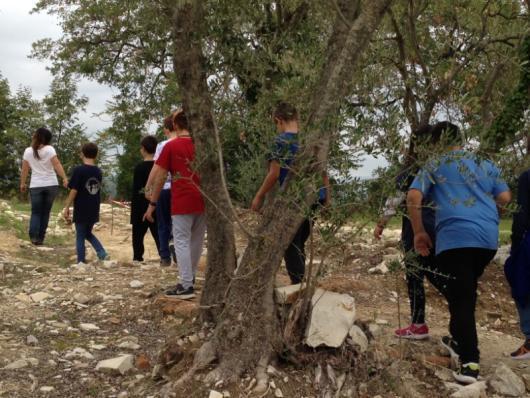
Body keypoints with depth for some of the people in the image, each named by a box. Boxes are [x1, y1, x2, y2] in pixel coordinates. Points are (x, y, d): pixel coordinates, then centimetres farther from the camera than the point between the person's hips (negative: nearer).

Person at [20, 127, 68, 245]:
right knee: (45, 212, 9)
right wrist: (65, 178, -17)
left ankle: (34, 236, -9)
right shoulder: (49, 149, -4)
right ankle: (40, 237, 11)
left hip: (35, 186, 1)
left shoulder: (28, 151, 3)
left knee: (36, 212, 8)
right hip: (51, 185, -1)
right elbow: (57, 165, -13)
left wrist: (22, 183, 16)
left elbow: (24, 169, 7)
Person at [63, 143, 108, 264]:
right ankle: (103, 254, 7)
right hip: (94, 211, 5)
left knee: (80, 237, 7)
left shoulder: (78, 170, -13)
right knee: (88, 233, 22)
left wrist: (67, 207, -9)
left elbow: (74, 191, -15)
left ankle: (81, 262, 10)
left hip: (81, 211, -5)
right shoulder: (98, 172, 5)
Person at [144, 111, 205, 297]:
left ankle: (186, 286, -3)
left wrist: (152, 204, 1)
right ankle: (190, 278, 25)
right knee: (196, 241, 14)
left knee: (182, 242, -1)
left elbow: (160, 177, -4)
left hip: (182, 202, -5)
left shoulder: (171, 146, -3)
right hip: (203, 201, 5)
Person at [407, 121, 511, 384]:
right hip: (489, 238, 5)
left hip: (454, 237, -5)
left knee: (459, 297, -5)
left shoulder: (434, 165, 8)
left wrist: (419, 233, 4)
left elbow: (413, 198, -4)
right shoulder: (486, 164, 20)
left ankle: (469, 362, -13)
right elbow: (504, 198, 14)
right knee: (466, 293, 23)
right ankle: (459, 341, 34)